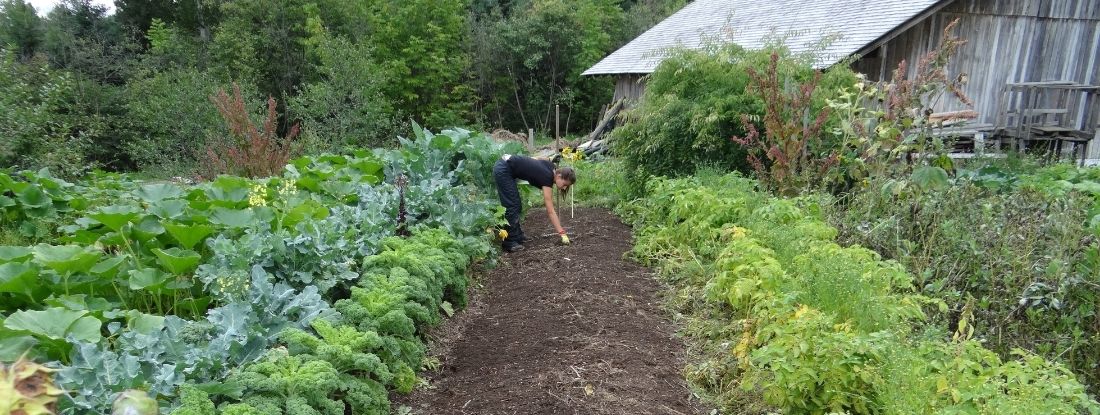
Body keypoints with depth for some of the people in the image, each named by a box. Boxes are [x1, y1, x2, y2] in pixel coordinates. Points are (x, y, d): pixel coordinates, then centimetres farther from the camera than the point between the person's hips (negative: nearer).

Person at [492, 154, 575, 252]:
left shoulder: (551, 167, 1)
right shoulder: (547, 178, -20)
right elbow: (550, 211, -21)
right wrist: (562, 234, -21)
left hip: (504, 165, 9)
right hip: (503, 171, -9)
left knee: (517, 206, 11)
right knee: (512, 206, -8)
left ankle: (518, 237, 19)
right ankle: (510, 243, -4)